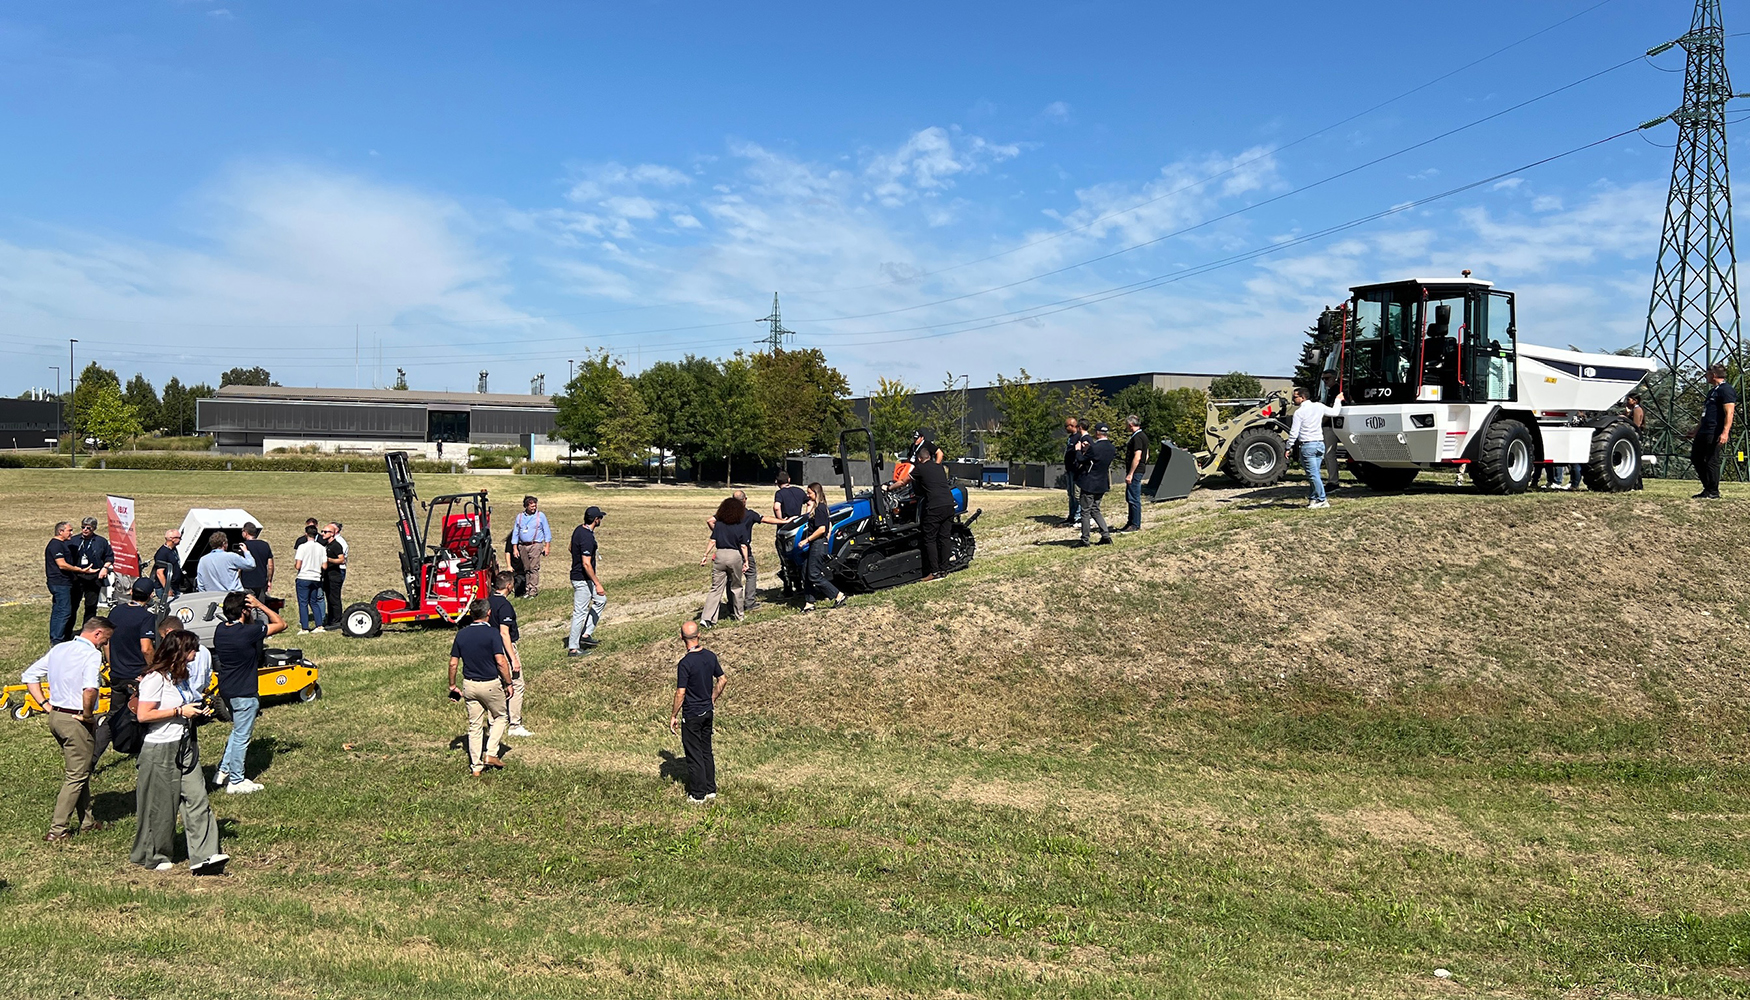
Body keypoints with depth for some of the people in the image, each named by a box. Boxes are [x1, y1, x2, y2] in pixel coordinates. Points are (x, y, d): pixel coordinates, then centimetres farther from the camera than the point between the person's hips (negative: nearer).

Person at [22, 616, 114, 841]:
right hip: (76, 720, -8)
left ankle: (87, 821, 30)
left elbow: (29, 675, 13)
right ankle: (57, 829, 7)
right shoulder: (92, 654, -17)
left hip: (56, 716, 8)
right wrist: (87, 714, -18)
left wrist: (45, 704, 11)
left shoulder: (58, 649, 8)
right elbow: (90, 689, -34)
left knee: (81, 771, 20)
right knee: (77, 776, 4)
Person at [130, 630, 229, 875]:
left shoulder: (183, 675, 13)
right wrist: (180, 711, -19)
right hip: (160, 750, -8)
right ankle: (151, 857, 24)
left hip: (185, 746, 8)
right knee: (160, 806, 5)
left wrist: (197, 711, 9)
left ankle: (204, 856, -7)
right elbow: (143, 715, -20)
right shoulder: (155, 678, -14)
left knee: (197, 799, -3)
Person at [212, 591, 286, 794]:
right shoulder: (248, 632, -25)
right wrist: (260, 606, -17)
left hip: (226, 690, 8)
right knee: (242, 736, 6)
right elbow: (281, 624, -17)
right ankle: (236, 782, 17)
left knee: (238, 731, 26)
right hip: (244, 694, -8)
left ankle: (223, 771, 31)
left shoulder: (220, 629, -1)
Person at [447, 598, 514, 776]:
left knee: (474, 725, 12)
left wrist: (452, 685, 15)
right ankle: (491, 753, 6)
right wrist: (508, 683, -8)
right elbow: (501, 662, -19)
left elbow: (453, 663, 4)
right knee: (498, 717, 18)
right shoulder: (491, 633, -14)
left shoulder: (461, 634, 1)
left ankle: (476, 766, 15)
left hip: (469, 685, 4)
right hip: (490, 685, -4)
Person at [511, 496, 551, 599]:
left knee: (534, 568, -11)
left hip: (535, 545, -3)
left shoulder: (541, 516, 4)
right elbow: (515, 533, 14)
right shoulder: (520, 517, 11)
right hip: (522, 546, 3)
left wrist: (547, 546, -1)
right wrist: (515, 548, 9)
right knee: (526, 569, 6)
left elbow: (547, 531, 6)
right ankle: (527, 589, 10)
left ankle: (533, 590, -11)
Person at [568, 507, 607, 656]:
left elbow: (571, 549, 21)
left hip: (581, 577, 10)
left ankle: (585, 634, 21)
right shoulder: (587, 537, -25)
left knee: (601, 600, 21)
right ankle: (573, 648, 8)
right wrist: (598, 584, -22)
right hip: (582, 580, -10)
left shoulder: (579, 529, 5)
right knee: (580, 612, -1)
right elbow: (586, 564, -27)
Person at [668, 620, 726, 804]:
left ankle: (698, 795, 12)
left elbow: (680, 693, -20)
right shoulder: (710, 656, -2)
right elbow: (723, 679, 8)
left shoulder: (685, 663, -22)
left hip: (692, 715, -6)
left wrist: (673, 716, -9)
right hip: (708, 711, 7)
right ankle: (710, 789, 25)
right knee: (706, 751, 18)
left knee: (694, 755, 4)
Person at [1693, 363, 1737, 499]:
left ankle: (1713, 492, -1)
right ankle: (1707, 487, 19)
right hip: (1704, 432, 10)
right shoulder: (1712, 391, 22)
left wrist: (1725, 432, -26)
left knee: (1711, 461, -7)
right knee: (1696, 458, 12)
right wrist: (1697, 428, 31)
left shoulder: (1726, 390, -10)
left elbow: (1729, 413, -18)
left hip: (1715, 433, -10)